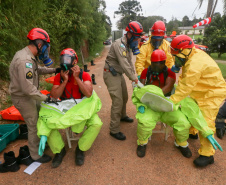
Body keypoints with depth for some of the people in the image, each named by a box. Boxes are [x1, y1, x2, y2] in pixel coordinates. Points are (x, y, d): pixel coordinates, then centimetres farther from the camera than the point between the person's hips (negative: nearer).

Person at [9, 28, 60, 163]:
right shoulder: (24, 61, -31)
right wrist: (45, 97, -21)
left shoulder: (30, 57, 0)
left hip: (30, 96, 10)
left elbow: (37, 70, 19)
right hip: (23, 98, -9)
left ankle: (39, 142, 45)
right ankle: (36, 155, 24)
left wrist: (54, 70, 9)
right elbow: (28, 89, -31)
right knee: (34, 126, 3)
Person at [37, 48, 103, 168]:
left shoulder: (84, 75, -3)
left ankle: (80, 149, 2)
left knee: (97, 124, -26)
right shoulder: (59, 77, 3)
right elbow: (54, 96, -8)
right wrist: (65, 81, -16)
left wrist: (76, 78, -21)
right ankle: (59, 150, 6)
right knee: (46, 123, -22)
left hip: (81, 107, -1)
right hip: (63, 107, 2)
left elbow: (88, 93, -18)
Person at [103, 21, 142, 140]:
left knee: (124, 97, 20)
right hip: (111, 74, -10)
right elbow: (124, 64, -26)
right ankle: (114, 130, 0)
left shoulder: (128, 45, 11)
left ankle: (122, 116, 45)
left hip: (119, 74, 10)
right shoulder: (119, 44, -21)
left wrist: (134, 76, 7)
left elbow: (130, 62, 15)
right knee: (118, 101, -12)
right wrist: (133, 78, -19)